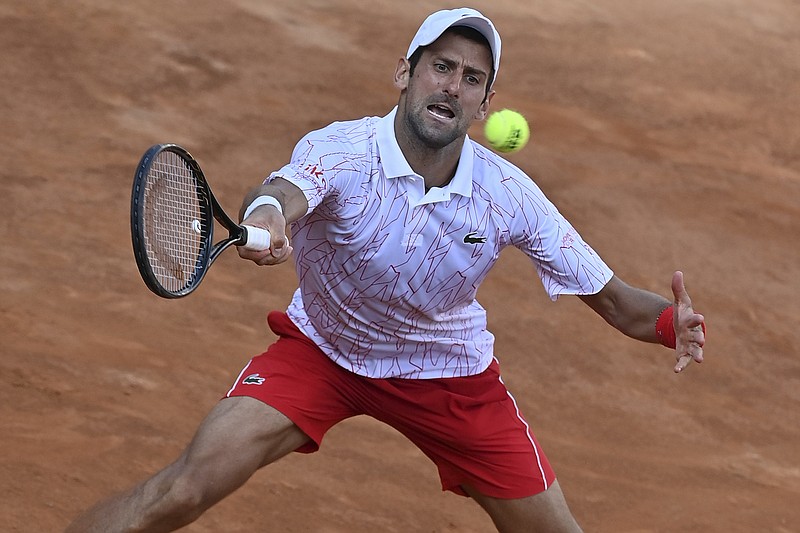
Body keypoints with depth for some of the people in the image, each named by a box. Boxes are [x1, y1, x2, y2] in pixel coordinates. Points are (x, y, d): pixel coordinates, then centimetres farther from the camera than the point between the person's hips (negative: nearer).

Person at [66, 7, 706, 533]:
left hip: (450, 371, 3)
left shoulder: (510, 195, -19)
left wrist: (674, 323, -36)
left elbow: (612, 299, -13)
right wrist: (266, 215, -76)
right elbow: (282, 192, -50)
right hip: (321, 347, -2)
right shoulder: (340, 152, -27)